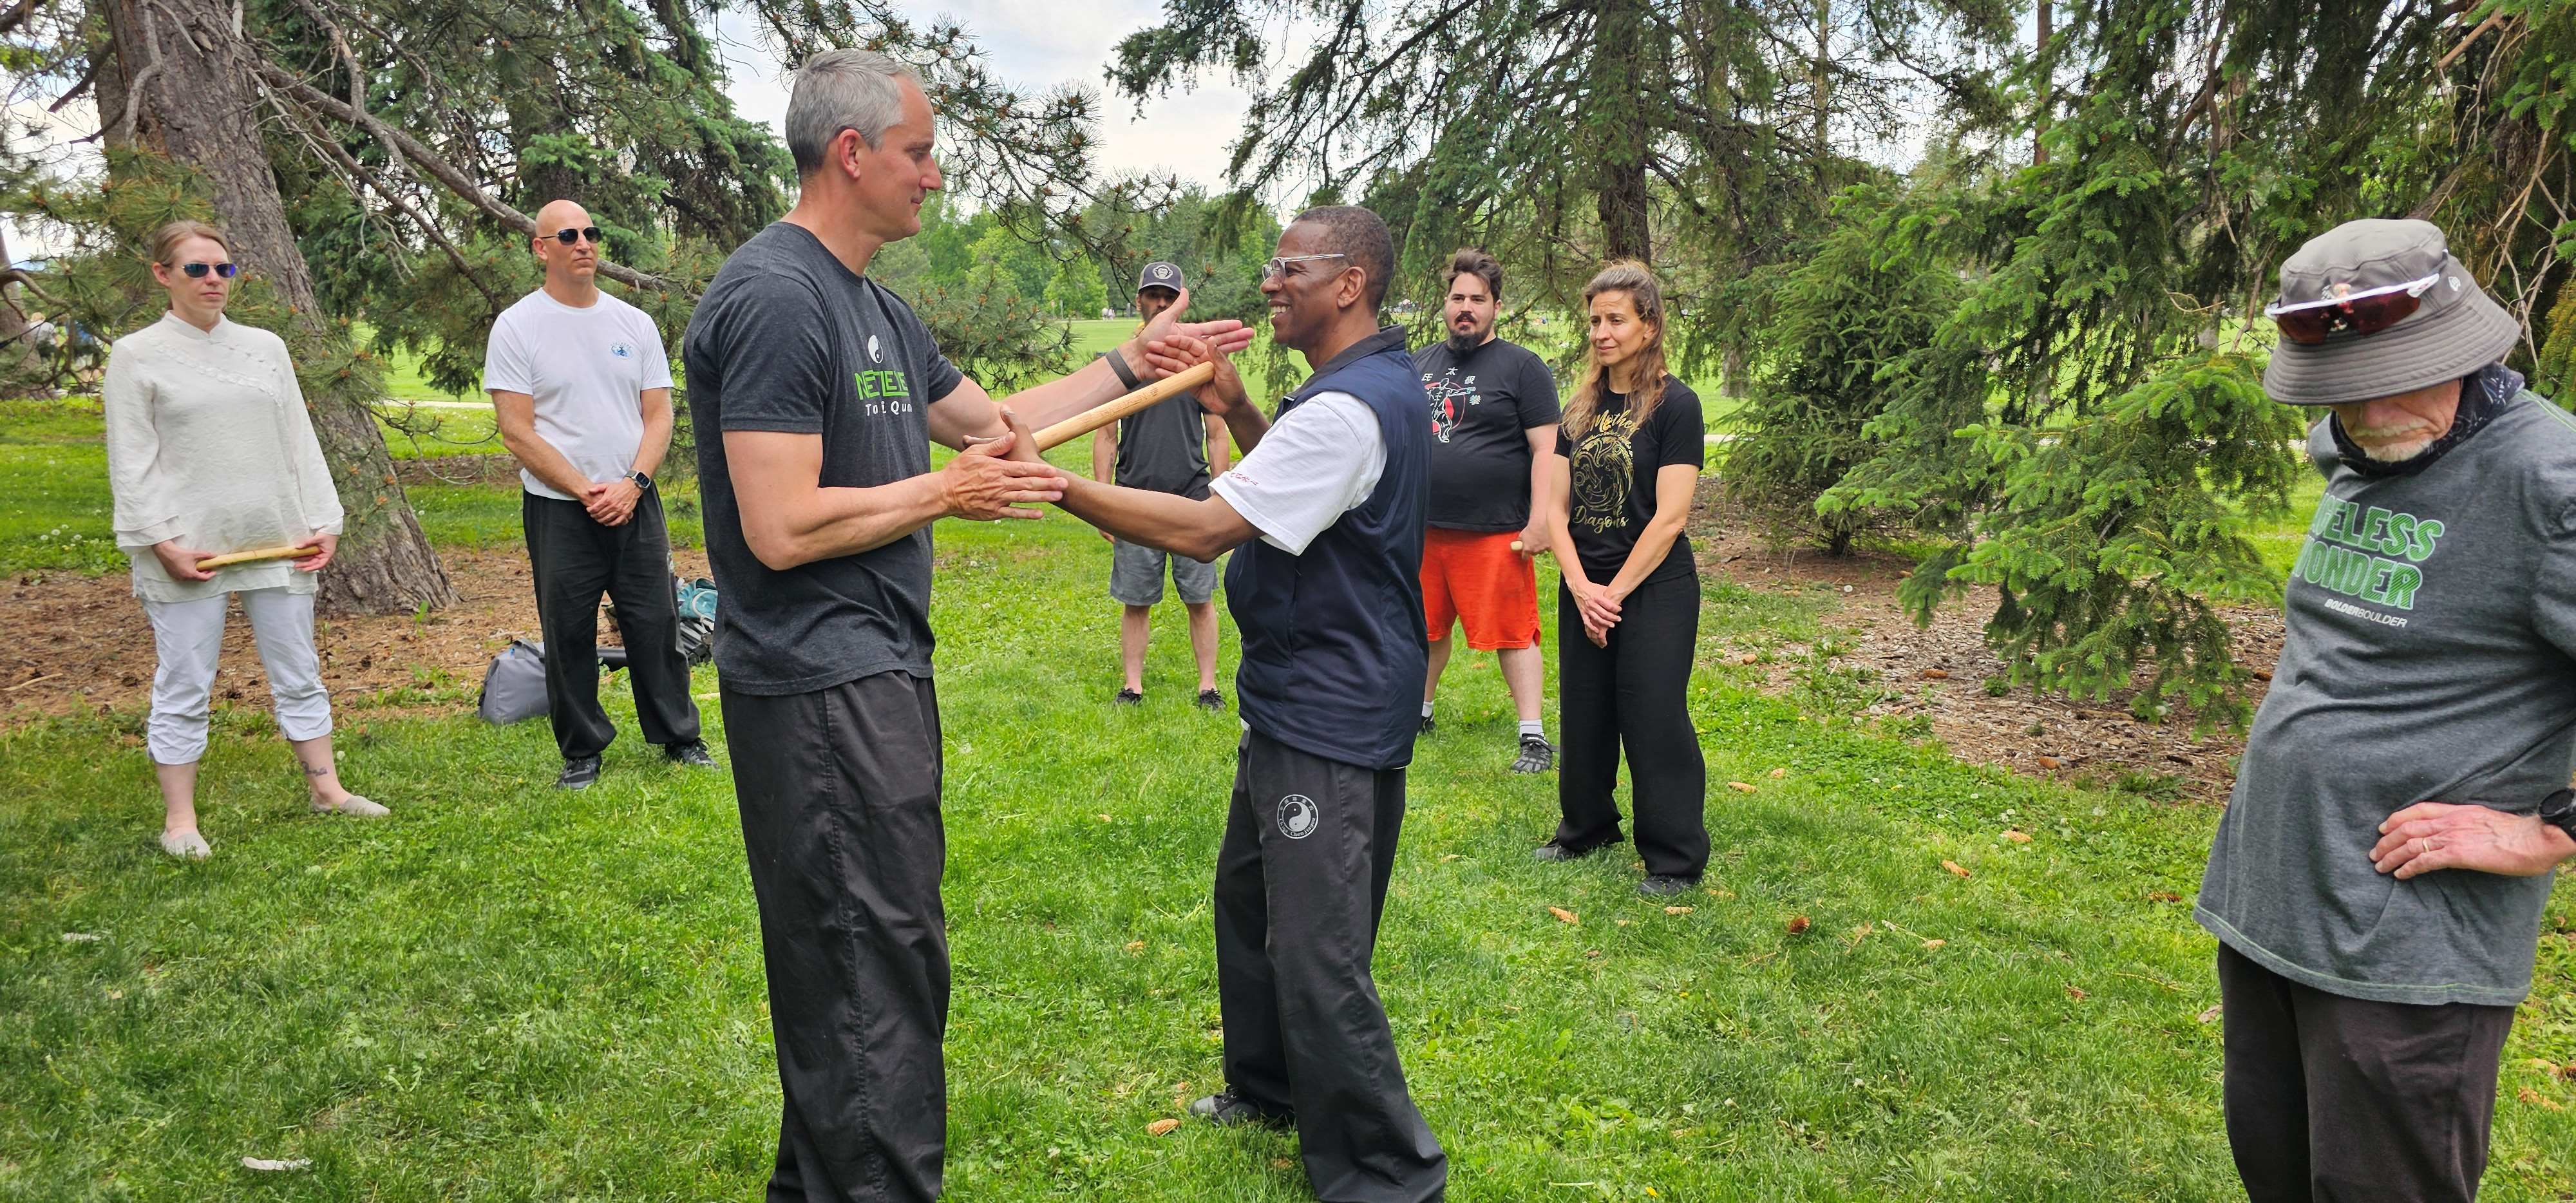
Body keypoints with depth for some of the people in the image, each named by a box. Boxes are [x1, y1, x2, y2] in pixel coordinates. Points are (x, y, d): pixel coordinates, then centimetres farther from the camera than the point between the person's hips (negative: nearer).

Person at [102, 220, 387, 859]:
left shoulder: (266, 347, 11)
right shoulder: (137, 356, 0)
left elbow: (300, 442, 11)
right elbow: (131, 462, -3)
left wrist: (323, 522, 4)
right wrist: (162, 542, -12)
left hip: (278, 543, 4)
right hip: (188, 551, -4)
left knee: (299, 675, 10)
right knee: (184, 687, 3)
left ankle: (326, 787, 21)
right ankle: (179, 818, 13)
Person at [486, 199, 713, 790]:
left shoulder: (635, 323, 7)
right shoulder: (516, 327, -3)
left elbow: (658, 416, 5)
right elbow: (518, 433, -7)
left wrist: (631, 484, -10)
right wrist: (586, 492, -13)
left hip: (635, 503, 3)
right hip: (558, 512, -2)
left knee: (657, 624, 6)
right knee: (568, 635, 5)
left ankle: (679, 736, 20)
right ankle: (581, 752, 18)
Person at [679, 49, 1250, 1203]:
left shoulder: (876, 309, 14)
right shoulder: (774, 298, -17)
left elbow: (991, 417, 24)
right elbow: (782, 530, -23)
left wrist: (1133, 361, 21)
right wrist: (949, 491, -12)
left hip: (877, 674, 10)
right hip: (821, 688, -10)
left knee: (848, 964, 19)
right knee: (880, 967, -3)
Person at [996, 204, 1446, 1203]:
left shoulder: (1350, 409, -23)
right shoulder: (1376, 382, 11)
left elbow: (1204, 529, -27)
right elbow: (1295, 485, 24)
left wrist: (1054, 484, -23)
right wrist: (1235, 410, 7)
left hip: (1332, 721, -11)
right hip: (1298, 701, 11)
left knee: (1316, 956, -5)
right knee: (1250, 896, 24)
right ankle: (1270, 1088, 42)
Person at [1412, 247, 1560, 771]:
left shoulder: (1521, 367, -3)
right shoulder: (1419, 364, 14)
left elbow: (1546, 449, -7)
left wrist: (1539, 522, -14)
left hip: (1495, 532, -5)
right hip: (1423, 529, 5)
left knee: (1513, 634, -2)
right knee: (1428, 629, 16)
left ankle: (1534, 737, 6)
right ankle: (1419, 710, 35)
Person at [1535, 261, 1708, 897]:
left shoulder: (1674, 404, -9)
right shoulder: (1581, 408, 9)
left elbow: (1670, 517, -14)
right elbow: (1555, 506, 4)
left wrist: (1615, 592, -14)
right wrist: (1581, 587, -9)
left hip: (1654, 589, -5)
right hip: (1582, 590, 6)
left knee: (1654, 722, -2)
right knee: (1583, 716, 13)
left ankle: (1676, 859, 11)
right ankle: (1586, 828, 32)